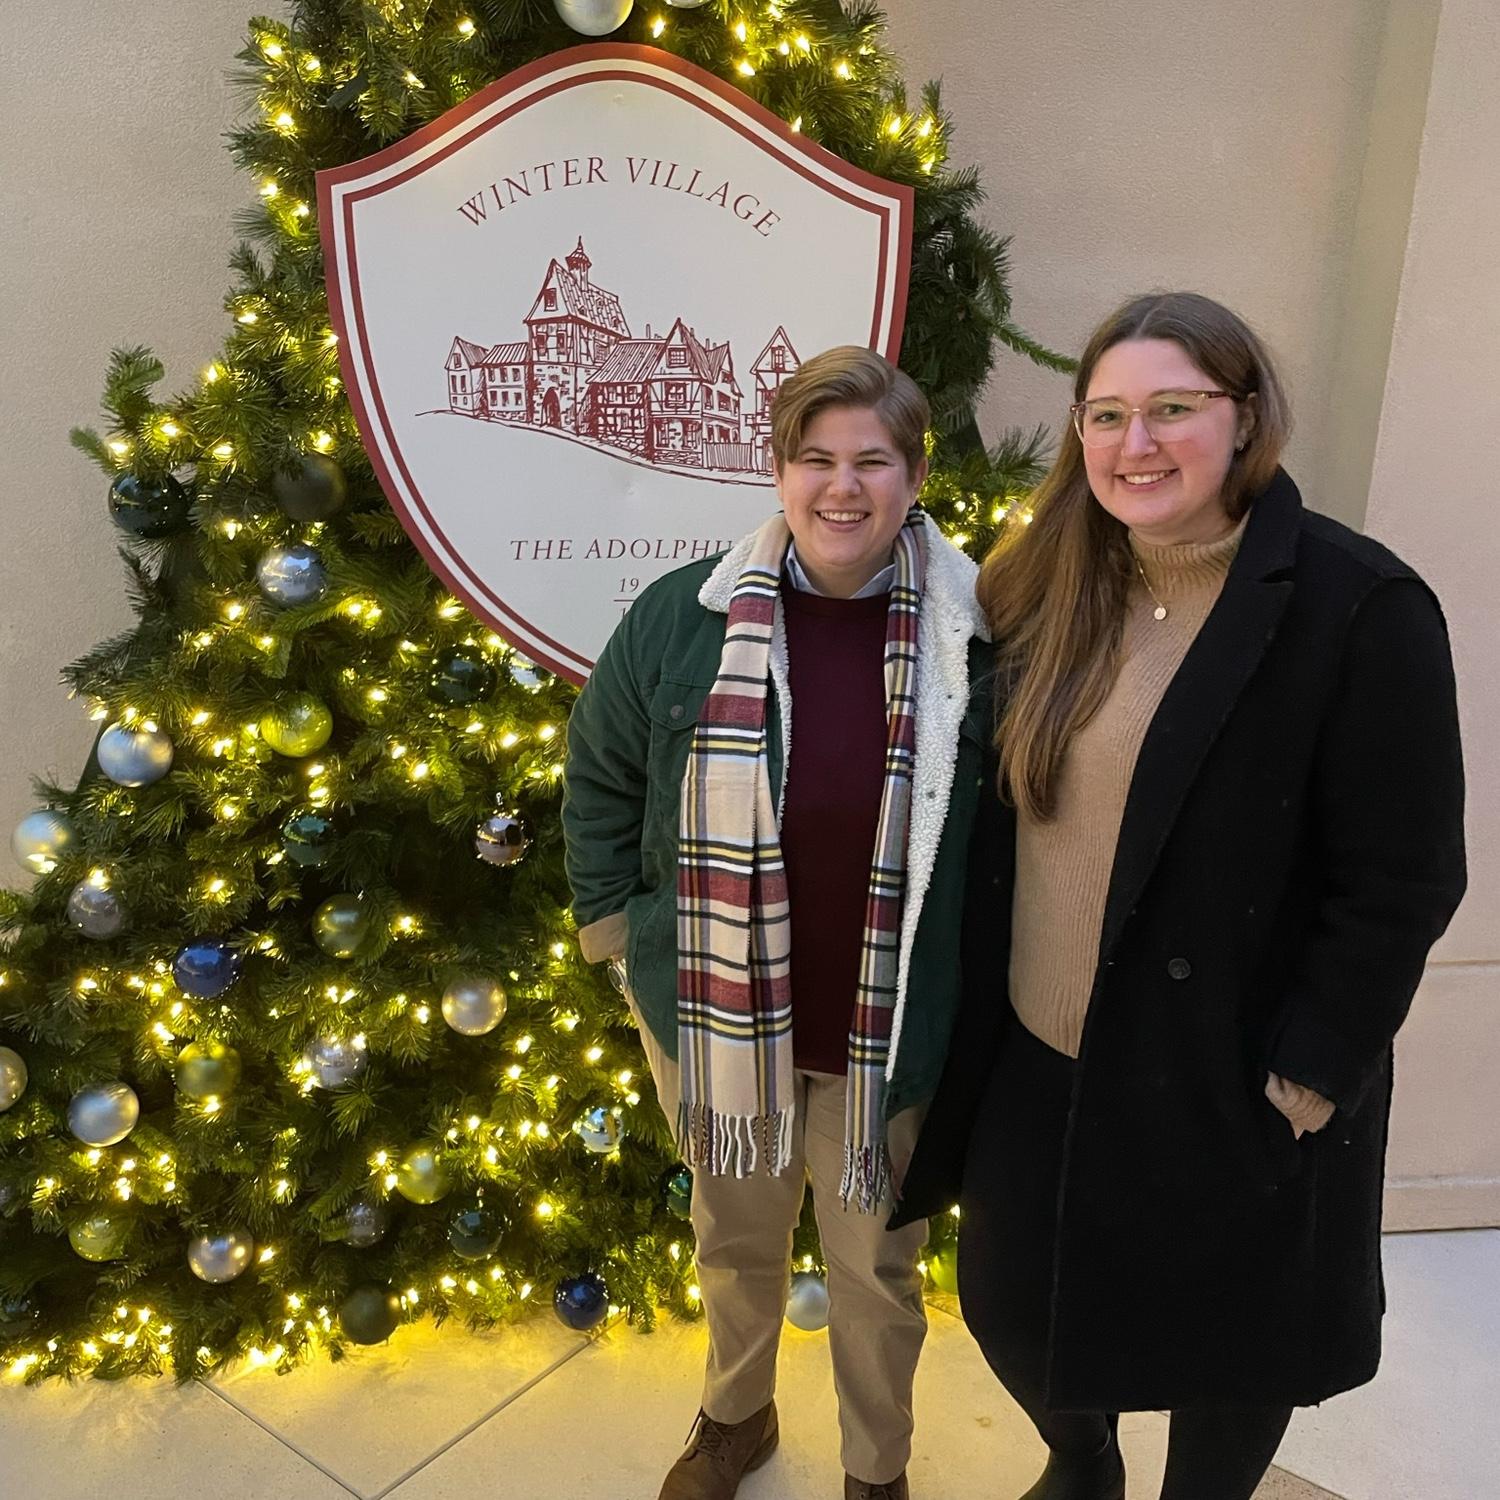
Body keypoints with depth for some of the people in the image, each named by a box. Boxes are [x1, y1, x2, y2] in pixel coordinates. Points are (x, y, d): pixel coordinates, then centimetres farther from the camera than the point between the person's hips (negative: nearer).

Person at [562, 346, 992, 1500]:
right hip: (714, 1011, 2)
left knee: (877, 1265, 21)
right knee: (735, 1238, 26)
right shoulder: (685, 619, -9)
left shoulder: (975, 636, -13)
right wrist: (615, 919, 0)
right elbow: (600, 771, 2)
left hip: (886, 1034, -1)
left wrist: (977, 984, -3)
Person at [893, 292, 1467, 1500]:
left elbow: (1399, 883, -15)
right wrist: (973, 996, 7)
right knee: (1016, 1313, 22)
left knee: (1228, 1348, 18)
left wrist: (1307, 1075, -13)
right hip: (1036, 1062, 5)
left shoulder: (1359, 606, -16)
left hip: (1230, 1080, -5)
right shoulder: (1046, 590, 0)